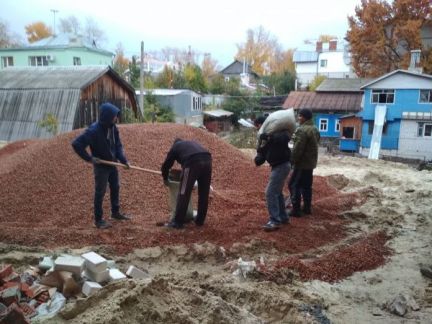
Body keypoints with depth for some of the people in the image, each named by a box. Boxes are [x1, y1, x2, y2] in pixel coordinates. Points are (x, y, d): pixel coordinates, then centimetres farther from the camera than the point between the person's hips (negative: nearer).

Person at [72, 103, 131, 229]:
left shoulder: (113, 128, -6)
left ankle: (115, 212, 37)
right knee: (100, 192, 2)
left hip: (112, 164, 7)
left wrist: (123, 160, -9)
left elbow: (118, 145, 4)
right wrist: (89, 158, -21)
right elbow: (76, 144, -24)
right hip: (101, 166, -7)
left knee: (115, 188, 18)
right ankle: (98, 219, 15)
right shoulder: (94, 130, -26)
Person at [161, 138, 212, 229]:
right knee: (204, 194, 16)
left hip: (192, 163, -5)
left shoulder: (175, 146, 27)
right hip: (207, 160, 5)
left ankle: (178, 222, 8)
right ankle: (200, 221, 27)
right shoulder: (193, 143, 41)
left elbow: (166, 165, 30)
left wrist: (165, 178, 48)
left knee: (184, 194, 3)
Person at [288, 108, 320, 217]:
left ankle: (296, 210, -2)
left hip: (302, 163, -10)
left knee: (294, 185, -3)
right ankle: (307, 208, 22)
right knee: (307, 186, 15)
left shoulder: (302, 130, -19)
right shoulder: (314, 129, 12)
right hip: (311, 162, 10)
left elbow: (297, 149, -22)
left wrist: (291, 160, -14)